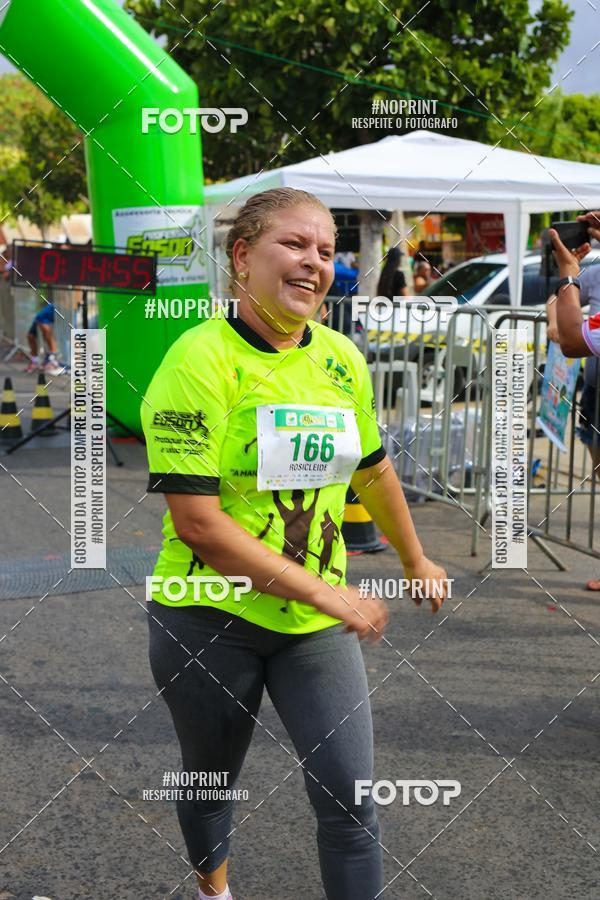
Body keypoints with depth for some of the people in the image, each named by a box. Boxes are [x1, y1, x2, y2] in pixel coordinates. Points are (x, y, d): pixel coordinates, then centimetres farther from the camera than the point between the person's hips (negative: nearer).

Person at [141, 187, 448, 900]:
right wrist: (323, 590, -22)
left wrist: (415, 560, 29)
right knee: (212, 779, 19)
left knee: (349, 795, -2)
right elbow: (197, 522, -23)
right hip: (209, 619, -3)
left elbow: (372, 469, 18)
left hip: (317, 625, 4)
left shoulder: (343, 359, 0)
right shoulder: (200, 360, -18)